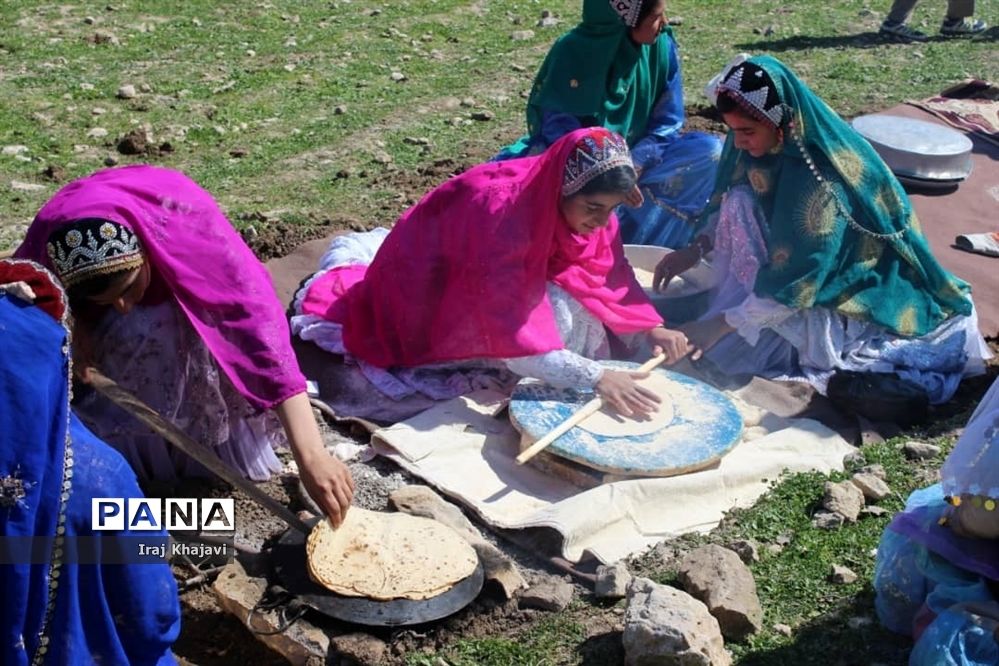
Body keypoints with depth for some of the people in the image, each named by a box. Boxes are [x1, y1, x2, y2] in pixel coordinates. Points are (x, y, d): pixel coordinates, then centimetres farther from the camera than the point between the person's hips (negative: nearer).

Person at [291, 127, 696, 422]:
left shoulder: (589, 207, -20)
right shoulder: (500, 212, -40)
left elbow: (613, 280, -10)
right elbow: (509, 336, -42)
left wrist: (649, 330, -27)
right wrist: (594, 376, -45)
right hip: (425, 287, -7)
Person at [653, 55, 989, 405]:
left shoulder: (823, 176, -34)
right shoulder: (762, 142, -13)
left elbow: (798, 283, -31)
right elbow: (728, 203, 4)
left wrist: (722, 324, -27)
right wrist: (697, 248, -12)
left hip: (857, 287, -7)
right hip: (796, 256, 7)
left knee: (730, 347, -20)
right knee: (741, 204, -16)